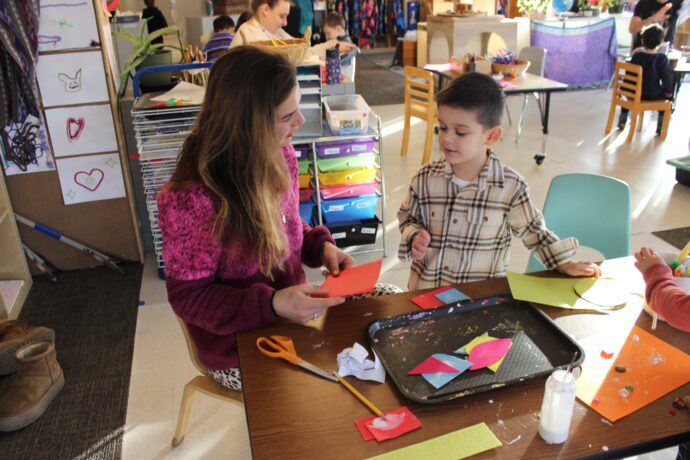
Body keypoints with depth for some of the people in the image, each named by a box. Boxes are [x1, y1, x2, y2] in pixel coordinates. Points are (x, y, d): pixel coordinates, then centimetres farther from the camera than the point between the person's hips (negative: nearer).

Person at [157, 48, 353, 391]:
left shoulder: (279, 156, -7)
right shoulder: (191, 199, -29)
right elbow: (188, 297, -19)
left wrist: (320, 246, -9)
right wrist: (272, 305, -32)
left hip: (291, 312, 7)